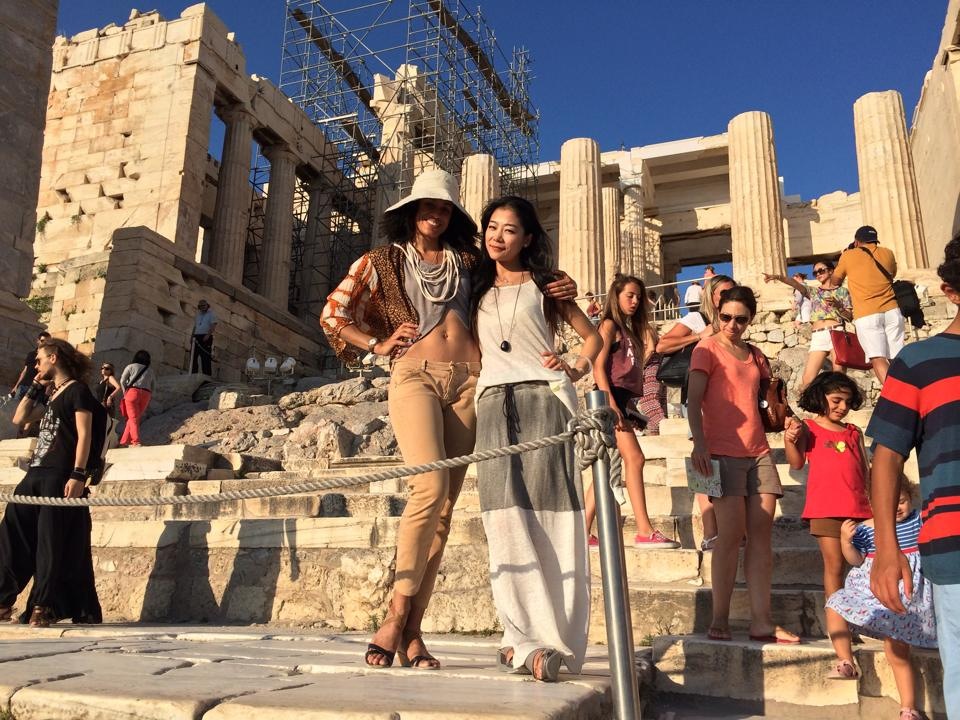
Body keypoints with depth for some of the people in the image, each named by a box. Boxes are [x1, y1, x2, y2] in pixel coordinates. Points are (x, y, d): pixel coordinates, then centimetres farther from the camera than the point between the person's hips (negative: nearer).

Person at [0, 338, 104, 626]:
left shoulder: (77, 390, -4)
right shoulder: (51, 396, 22)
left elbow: (84, 435, -12)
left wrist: (78, 475, -21)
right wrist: (36, 387, 20)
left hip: (61, 476, -9)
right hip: (36, 474, 9)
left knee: (52, 540, -7)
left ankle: (44, 606, -4)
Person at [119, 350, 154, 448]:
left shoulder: (131, 367, 11)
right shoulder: (150, 371, 22)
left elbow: (122, 380, 1)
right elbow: (152, 386, 17)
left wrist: (125, 392, 6)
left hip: (133, 392, -4)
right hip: (146, 394, 4)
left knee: (133, 418, -7)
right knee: (135, 418, 11)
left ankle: (136, 442, -19)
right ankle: (124, 441, 9)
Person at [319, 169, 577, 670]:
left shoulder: (468, 261, 20)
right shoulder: (382, 262, 15)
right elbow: (332, 315, 16)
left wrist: (560, 290, 6)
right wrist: (378, 344, 4)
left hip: (467, 383, 3)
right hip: (414, 376, -3)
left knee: (444, 504, -2)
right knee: (431, 486, -23)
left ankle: (411, 632, 3)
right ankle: (396, 615, -11)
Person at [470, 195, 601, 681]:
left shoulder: (544, 285, 15)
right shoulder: (478, 290, 22)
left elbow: (592, 336, 17)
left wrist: (574, 370, 0)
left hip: (545, 400, -2)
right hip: (494, 404, 2)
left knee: (548, 515, -9)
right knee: (506, 514, -12)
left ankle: (531, 640, -6)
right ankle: (531, 638, -10)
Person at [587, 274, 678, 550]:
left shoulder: (633, 330, 23)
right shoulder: (610, 325, 0)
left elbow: (638, 369, 15)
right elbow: (599, 366, -11)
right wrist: (610, 403, -20)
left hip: (627, 401, 9)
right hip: (613, 397, -9)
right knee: (634, 458, -16)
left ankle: (583, 533, 9)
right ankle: (645, 532, -17)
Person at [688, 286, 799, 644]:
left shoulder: (755, 355, 18)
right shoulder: (707, 348, 1)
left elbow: (764, 399, 21)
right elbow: (694, 400, -8)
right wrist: (699, 443, -21)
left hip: (758, 453, 6)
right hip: (723, 453, -6)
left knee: (761, 535, 1)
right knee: (731, 534, -10)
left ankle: (761, 622, 4)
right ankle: (719, 620, -2)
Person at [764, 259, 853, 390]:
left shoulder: (842, 291, 14)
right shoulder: (813, 291, 20)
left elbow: (850, 317, 8)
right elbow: (795, 283, 0)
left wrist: (837, 305, -10)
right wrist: (778, 277, -18)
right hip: (818, 337, 2)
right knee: (807, 379, -11)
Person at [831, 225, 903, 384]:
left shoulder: (848, 255, 6)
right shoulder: (887, 253, 14)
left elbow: (835, 281, 21)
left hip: (866, 314, -4)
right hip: (891, 311, 4)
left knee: (878, 359, -12)